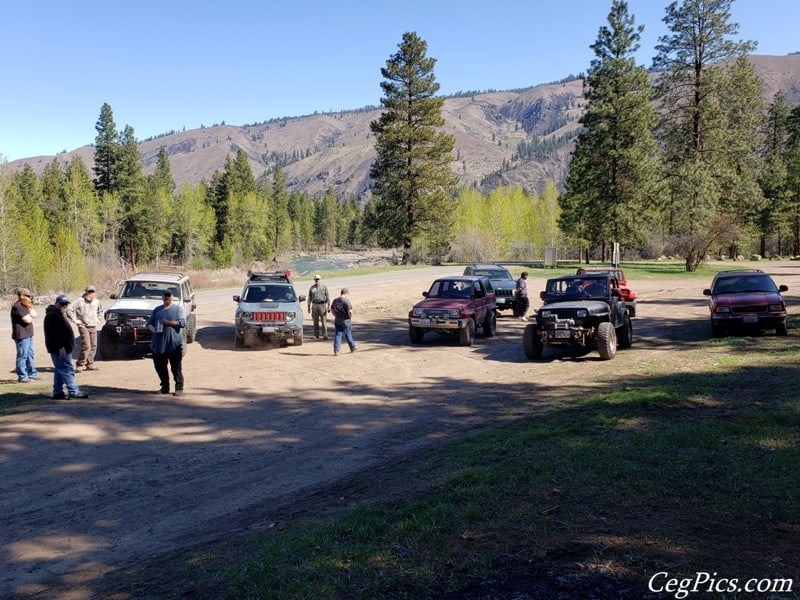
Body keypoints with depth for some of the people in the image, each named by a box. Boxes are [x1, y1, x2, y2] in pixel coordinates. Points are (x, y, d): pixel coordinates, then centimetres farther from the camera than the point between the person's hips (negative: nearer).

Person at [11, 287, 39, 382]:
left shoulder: (24, 306, 16)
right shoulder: (17, 307, -16)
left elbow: (34, 314, 13)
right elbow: (28, 320, -19)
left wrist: (30, 315, -9)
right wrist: (31, 316, 2)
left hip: (28, 334, 10)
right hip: (21, 335, -10)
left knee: (30, 355, 15)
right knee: (22, 356, -6)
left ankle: (32, 373, 23)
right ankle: (22, 376, -3)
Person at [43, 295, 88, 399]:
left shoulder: (59, 314, 18)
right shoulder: (52, 315, -16)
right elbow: (55, 333, -23)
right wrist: (60, 347, -26)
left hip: (62, 348, 11)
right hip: (59, 349, -11)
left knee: (59, 371, 12)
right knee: (67, 370, -10)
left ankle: (58, 392, 17)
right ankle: (73, 392, -10)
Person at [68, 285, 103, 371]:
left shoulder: (97, 302, 9)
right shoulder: (80, 301, -8)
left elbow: (100, 311, 30)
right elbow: (69, 310, -11)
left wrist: (99, 319, 17)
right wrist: (75, 320, -10)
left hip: (94, 327, 6)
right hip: (84, 327, -6)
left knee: (93, 346, 6)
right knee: (86, 346, -15)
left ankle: (90, 364, 17)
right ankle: (80, 364, -5)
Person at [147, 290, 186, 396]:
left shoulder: (178, 308, 4)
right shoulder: (157, 310, 17)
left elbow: (182, 323, -7)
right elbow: (149, 323, 18)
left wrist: (168, 322, -15)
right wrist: (152, 329, -4)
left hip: (174, 344, -4)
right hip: (158, 344, 5)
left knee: (176, 368, -4)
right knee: (160, 367, 9)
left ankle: (179, 388, 1)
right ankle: (165, 387, 23)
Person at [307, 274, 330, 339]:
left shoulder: (324, 287, 6)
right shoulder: (311, 288, 11)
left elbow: (327, 297, 5)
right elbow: (309, 298, 15)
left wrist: (329, 305, -2)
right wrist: (309, 307, 9)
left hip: (323, 305, -2)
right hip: (315, 305, 2)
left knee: (324, 321, -7)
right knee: (315, 321, 5)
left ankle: (325, 335, -8)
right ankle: (316, 335, 13)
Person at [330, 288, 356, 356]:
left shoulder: (335, 300, 4)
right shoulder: (347, 300, -16)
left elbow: (332, 309, 14)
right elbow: (350, 311, -21)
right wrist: (350, 318, -4)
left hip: (337, 321, 4)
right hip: (346, 321, -4)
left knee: (337, 335, 5)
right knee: (348, 335, 11)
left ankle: (336, 351, -2)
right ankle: (353, 348, 28)